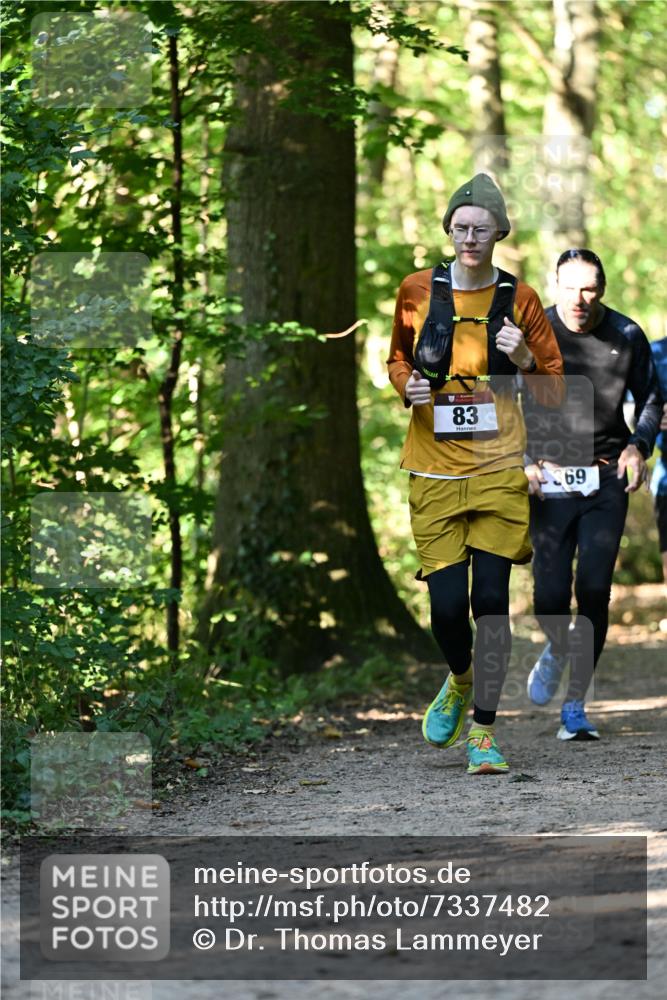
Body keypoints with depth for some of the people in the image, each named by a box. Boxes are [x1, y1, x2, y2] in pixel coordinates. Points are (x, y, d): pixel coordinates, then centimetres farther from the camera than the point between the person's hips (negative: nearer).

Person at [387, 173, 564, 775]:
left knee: (490, 597, -8)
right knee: (446, 602, -7)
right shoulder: (418, 291, 6)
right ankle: (460, 681, 27)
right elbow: (397, 357, 23)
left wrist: (524, 359, -12)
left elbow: (555, 394, 7)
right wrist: (406, 385, 1)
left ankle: (483, 732, 2)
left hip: (500, 470, -1)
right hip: (434, 472, 1)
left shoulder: (519, 299, 4)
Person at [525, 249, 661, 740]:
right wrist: (521, 460, -9)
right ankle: (557, 650, 29)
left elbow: (650, 400, 13)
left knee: (594, 593, -7)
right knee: (550, 595, -8)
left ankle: (575, 706, 3)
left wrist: (639, 445, -6)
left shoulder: (627, 336, 0)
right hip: (549, 478, 0)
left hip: (606, 480, 1)